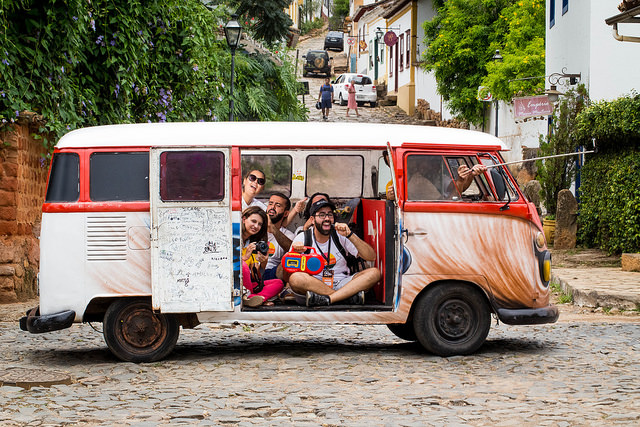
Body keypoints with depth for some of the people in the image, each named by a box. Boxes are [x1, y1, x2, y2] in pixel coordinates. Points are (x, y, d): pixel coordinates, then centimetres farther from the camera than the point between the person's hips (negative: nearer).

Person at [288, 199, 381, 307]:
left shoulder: (340, 235, 2)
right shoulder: (302, 239, 0)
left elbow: (371, 257, -6)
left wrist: (350, 235, -17)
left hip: (341, 284, 2)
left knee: (374, 273, -20)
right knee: (295, 278, -35)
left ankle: (327, 299, -33)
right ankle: (351, 295, -27)